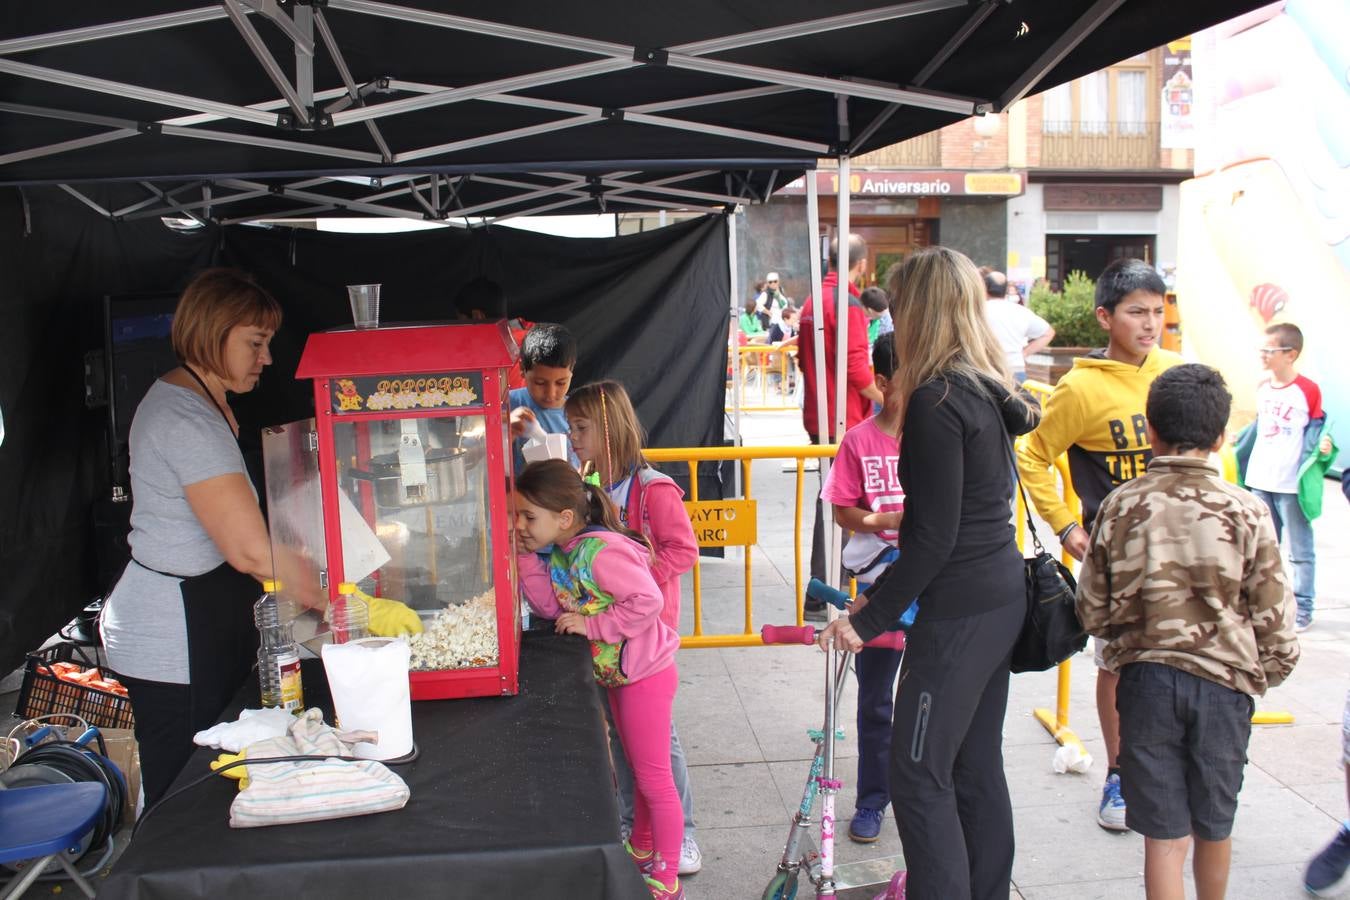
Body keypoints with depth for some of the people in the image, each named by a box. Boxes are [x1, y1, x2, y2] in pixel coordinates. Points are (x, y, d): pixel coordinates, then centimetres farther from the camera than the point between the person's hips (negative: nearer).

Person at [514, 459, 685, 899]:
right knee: (639, 767, 25)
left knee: (653, 776, 3)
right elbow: (551, 607, 0)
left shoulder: (599, 551, -28)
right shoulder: (558, 552, 1)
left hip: (645, 673, -9)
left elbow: (647, 601, -31)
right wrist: (527, 556, -9)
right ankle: (641, 850, 44)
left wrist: (591, 624, -25)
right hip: (615, 673, 10)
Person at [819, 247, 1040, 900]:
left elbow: (934, 538, -20)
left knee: (920, 774, 0)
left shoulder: (935, 400, -18)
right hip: (1003, 599, 9)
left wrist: (867, 619, -15)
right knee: (978, 765, 18)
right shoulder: (988, 389, 9)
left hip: (958, 613, -9)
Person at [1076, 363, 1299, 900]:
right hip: (1224, 680, 1)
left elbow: (1093, 612, -1)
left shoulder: (1121, 506, -7)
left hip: (1145, 677, -1)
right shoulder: (1246, 512, -8)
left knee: (1164, 836, 6)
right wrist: (1268, 671, 18)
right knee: (1214, 826, 21)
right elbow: (1274, 617, -2)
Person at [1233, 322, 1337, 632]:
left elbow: (1317, 428, -5)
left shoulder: (1308, 390, -11)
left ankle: (1303, 608, 14)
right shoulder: (1263, 389, 7)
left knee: (1300, 550, 5)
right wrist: (1239, 442, 23)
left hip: (1292, 484, -6)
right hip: (1260, 480, 6)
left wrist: (1323, 446, -23)